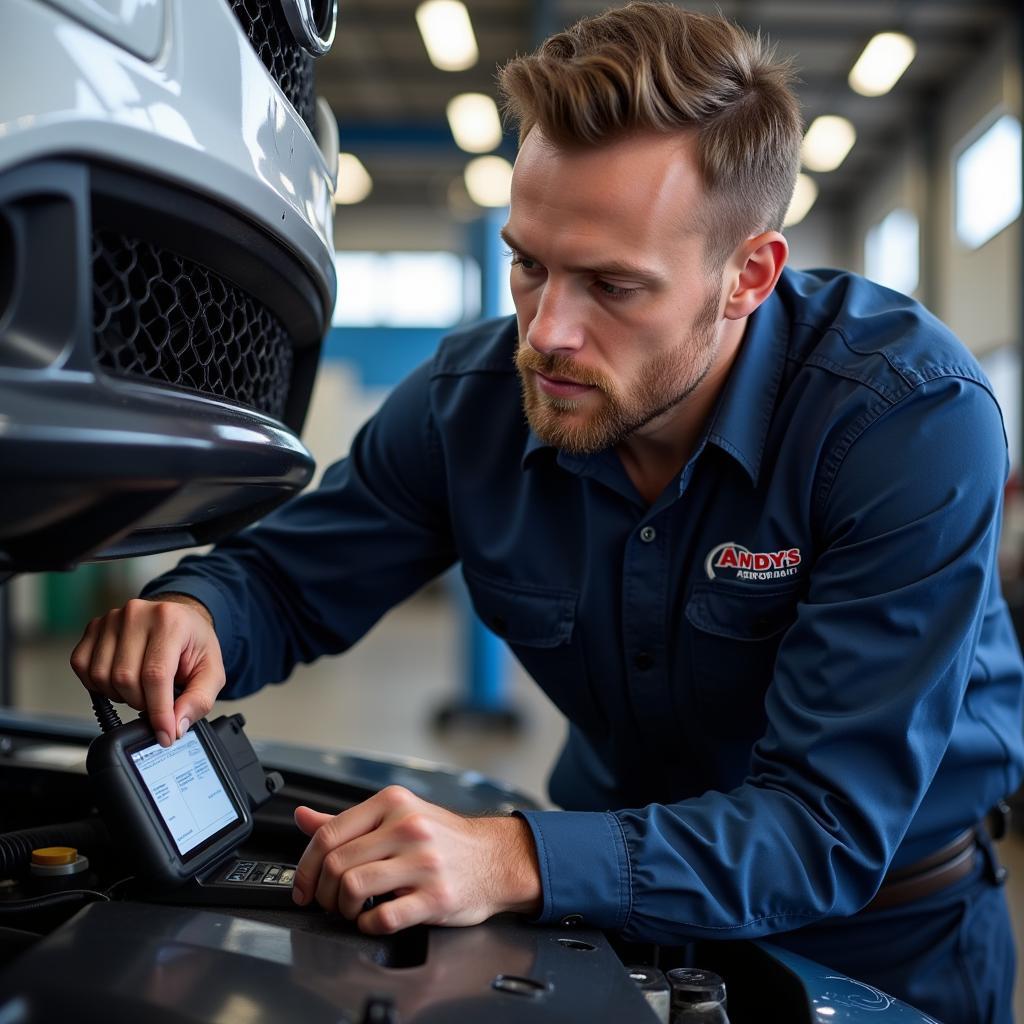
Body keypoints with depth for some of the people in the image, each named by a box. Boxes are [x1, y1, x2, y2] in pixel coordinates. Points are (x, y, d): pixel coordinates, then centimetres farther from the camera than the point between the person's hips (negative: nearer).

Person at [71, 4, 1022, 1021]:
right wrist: (196, 615, -24)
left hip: (882, 941, -2)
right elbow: (282, 574, 0)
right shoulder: (474, 396, -13)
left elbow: (833, 825, -31)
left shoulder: (914, 420, -27)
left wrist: (521, 862, -44)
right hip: (620, 900, 2)